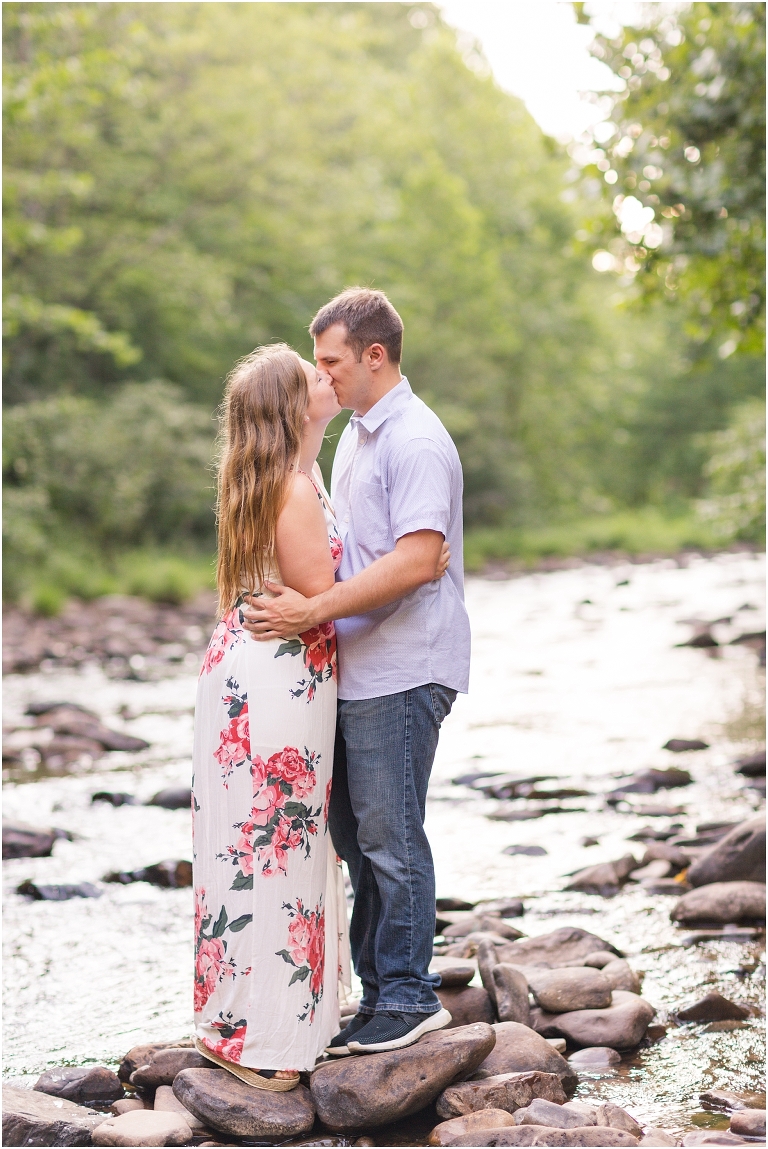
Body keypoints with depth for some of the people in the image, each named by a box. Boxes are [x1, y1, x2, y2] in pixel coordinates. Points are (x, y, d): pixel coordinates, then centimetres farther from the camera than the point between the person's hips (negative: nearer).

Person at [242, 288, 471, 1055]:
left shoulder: (416, 442, -15)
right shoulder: (356, 435, 18)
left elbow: (417, 560, -24)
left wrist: (312, 611, -26)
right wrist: (296, 593, 15)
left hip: (401, 673, -10)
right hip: (358, 668, 10)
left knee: (389, 837, -3)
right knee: (353, 834, 13)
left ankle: (408, 999, 9)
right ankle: (381, 990, 23)